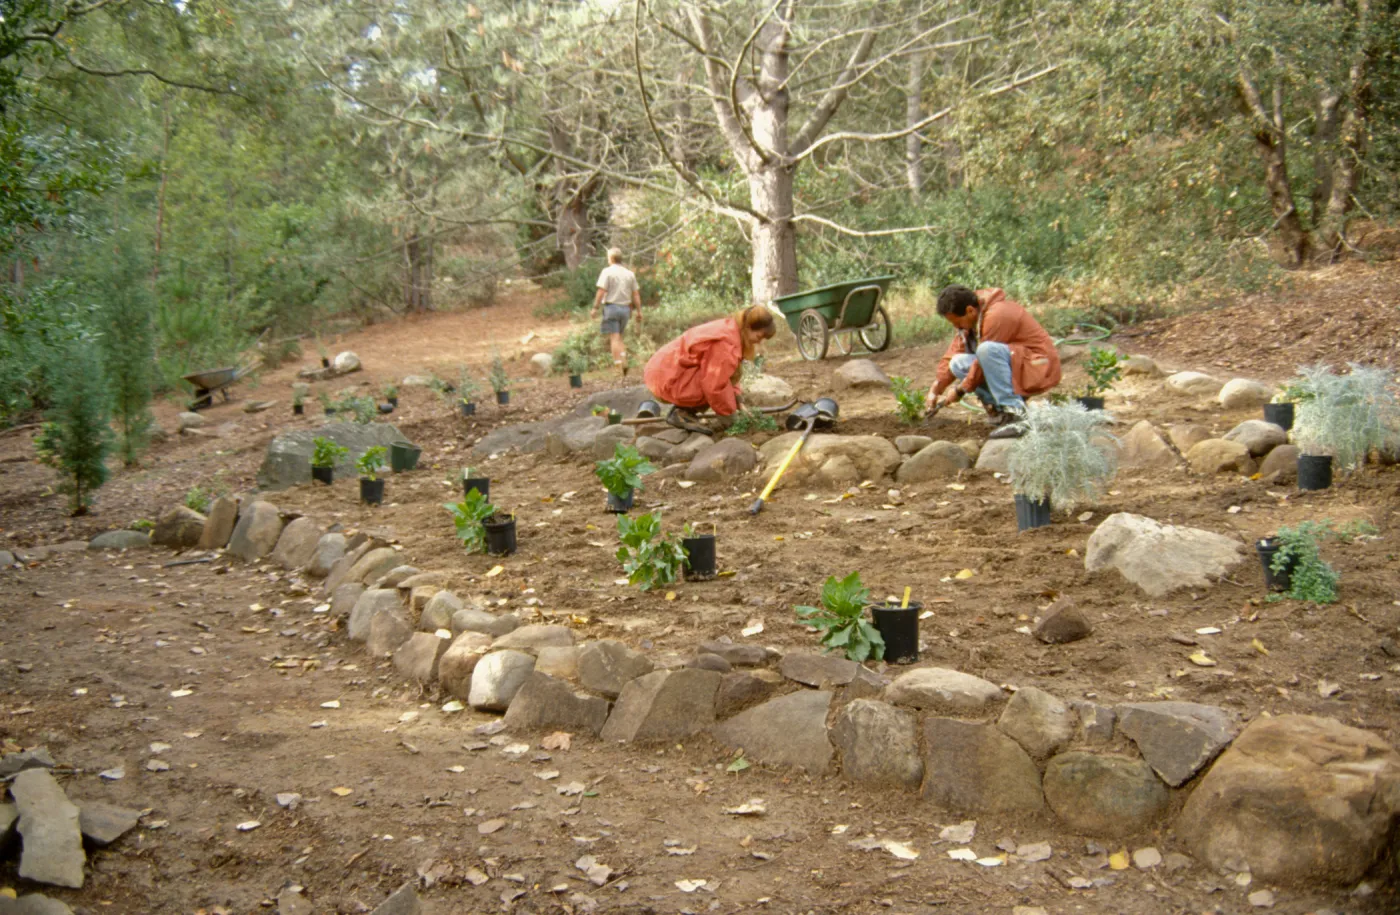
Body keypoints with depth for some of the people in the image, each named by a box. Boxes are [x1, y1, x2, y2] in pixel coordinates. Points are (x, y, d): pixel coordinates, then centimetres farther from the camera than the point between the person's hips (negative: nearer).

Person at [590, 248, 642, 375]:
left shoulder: (607, 271, -5)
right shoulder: (630, 274, 9)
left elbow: (601, 291, -12)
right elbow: (636, 294, 8)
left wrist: (595, 308, -8)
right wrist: (639, 312, 12)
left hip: (611, 306, -5)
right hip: (625, 308, 5)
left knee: (614, 338, -5)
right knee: (619, 337, 16)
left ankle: (618, 366, -11)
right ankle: (624, 362, 3)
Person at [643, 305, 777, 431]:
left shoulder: (729, 329, 7)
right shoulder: (726, 343, -25)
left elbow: (723, 372, 21)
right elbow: (715, 383, -23)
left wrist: (735, 394, 10)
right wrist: (726, 413, -10)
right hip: (668, 380, -10)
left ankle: (684, 410, 7)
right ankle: (682, 413, -9)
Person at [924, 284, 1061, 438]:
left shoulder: (997, 315, -23)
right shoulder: (972, 318, 5)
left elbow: (983, 362, -21)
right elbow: (953, 352, 6)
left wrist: (960, 390, -12)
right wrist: (936, 389, -1)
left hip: (1039, 366, -9)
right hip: (1015, 368, 9)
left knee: (986, 350, -34)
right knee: (958, 363, -2)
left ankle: (1015, 412, -27)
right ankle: (998, 408, -6)